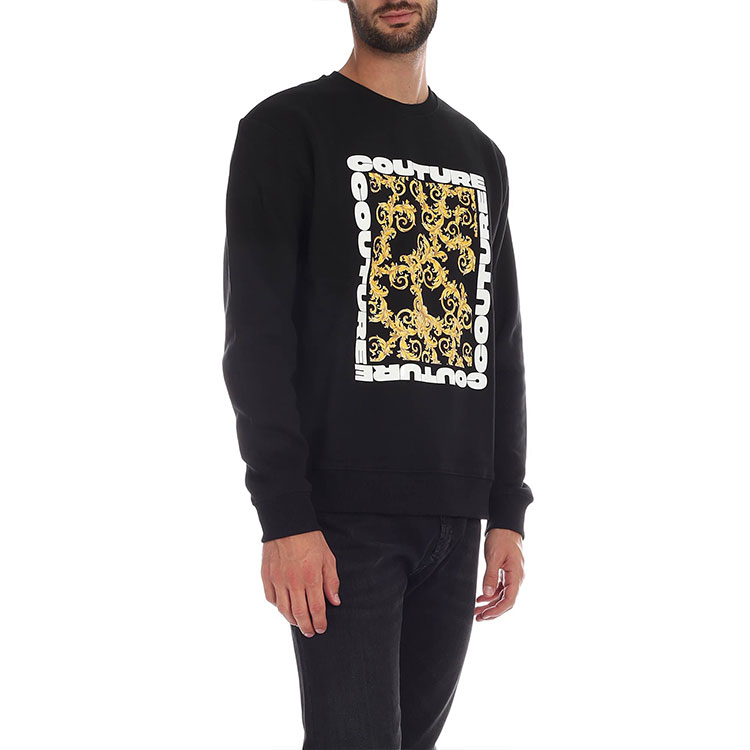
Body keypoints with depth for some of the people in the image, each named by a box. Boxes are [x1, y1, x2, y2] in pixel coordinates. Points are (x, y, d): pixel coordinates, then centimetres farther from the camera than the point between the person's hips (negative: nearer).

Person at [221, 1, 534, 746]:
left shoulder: (481, 158, 18)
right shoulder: (287, 128, 0)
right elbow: (256, 330, -8)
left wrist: (508, 511, 11)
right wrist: (284, 516, -16)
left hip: (455, 516, 6)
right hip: (344, 514, -5)